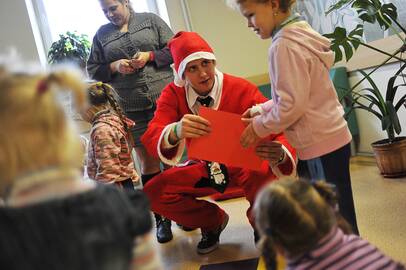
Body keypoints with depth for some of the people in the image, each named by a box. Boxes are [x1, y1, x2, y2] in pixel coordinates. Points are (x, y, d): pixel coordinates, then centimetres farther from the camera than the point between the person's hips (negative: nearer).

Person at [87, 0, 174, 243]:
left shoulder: (150, 20, 8)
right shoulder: (102, 34, 12)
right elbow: (93, 70, 13)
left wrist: (150, 56, -10)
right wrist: (114, 66, -5)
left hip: (164, 97, -1)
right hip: (131, 109, 1)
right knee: (147, 159, 3)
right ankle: (161, 218, 12)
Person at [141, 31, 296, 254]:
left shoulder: (242, 89, -21)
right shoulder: (173, 94, -12)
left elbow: (278, 132, -23)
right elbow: (151, 139, -25)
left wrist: (279, 154, -48)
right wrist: (176, 131, -49)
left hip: (244, 164, -3)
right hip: (205, 168, 4)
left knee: (264, 176, -38)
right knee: (151, 194, -16)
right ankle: (213, 220, 10)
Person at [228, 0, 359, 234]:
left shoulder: (284, 45, -19)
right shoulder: (301, 34, 10)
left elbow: (293, 104, -22)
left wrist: (259, 127, -9)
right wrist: (262, 110, 11)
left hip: (321, 145, -10)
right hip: (330, 138, 10)